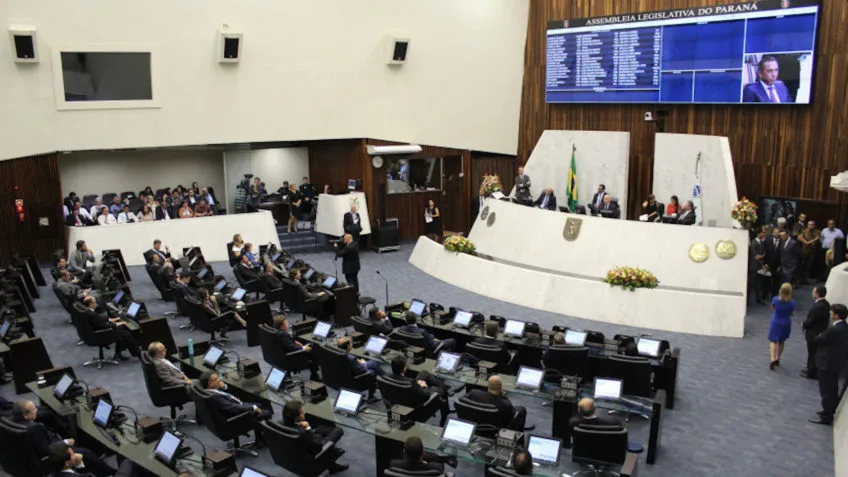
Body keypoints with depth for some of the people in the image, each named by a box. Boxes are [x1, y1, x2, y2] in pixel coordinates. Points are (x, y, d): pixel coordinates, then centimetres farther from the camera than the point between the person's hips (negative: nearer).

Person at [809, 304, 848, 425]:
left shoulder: (834, 330, -29)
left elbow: (816, 340, -18)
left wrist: (820, 335, 1)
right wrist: (823, 337, 0)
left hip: (827, 364, -9)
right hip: (837, 363, 9)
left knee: (826, 391, 3)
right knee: (833, 390, 22)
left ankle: (826, 417, 12)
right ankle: (830, 411, 37)